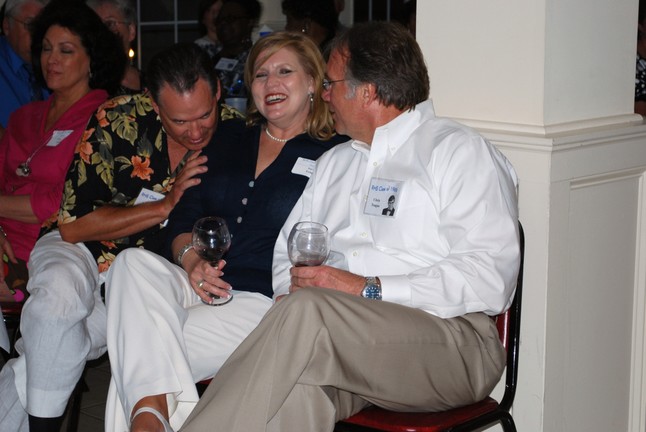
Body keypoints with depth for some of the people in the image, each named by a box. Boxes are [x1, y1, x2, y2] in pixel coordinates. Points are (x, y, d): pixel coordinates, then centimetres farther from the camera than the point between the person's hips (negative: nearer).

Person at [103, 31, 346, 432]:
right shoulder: (228, 139, 21)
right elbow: (185, 215, 18)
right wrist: (192, 260, -3)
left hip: (265, 300, -5)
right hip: (197, 289, 6)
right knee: (134, 262, -29)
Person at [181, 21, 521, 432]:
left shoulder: (460, 151, 4)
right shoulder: (335, 161, 29)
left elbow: (490, 279, -9)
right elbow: (288, 249, 24)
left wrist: (368, 290, -15)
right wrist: (289, 291, -1)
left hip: (450, 341, -4)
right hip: (333, 338, 5)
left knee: (307, 310, -33)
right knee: (297, 389, -33)